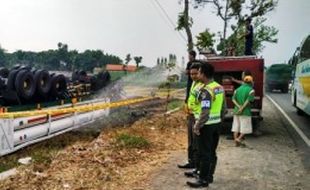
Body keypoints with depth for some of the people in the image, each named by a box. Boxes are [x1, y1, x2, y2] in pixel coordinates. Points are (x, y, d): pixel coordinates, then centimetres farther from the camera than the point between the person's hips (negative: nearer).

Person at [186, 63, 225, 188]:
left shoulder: (205, 90, -20)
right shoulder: (220, 87, 8)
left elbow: (205, 112, -26)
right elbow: (223, 107, 14)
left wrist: (197, 126, -19)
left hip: (207, 125, -9)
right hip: (217, 123, 9)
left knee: (204, 154, 0)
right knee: (212, 152, 16)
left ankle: (203, 180, 9)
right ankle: (209, 176, 28)